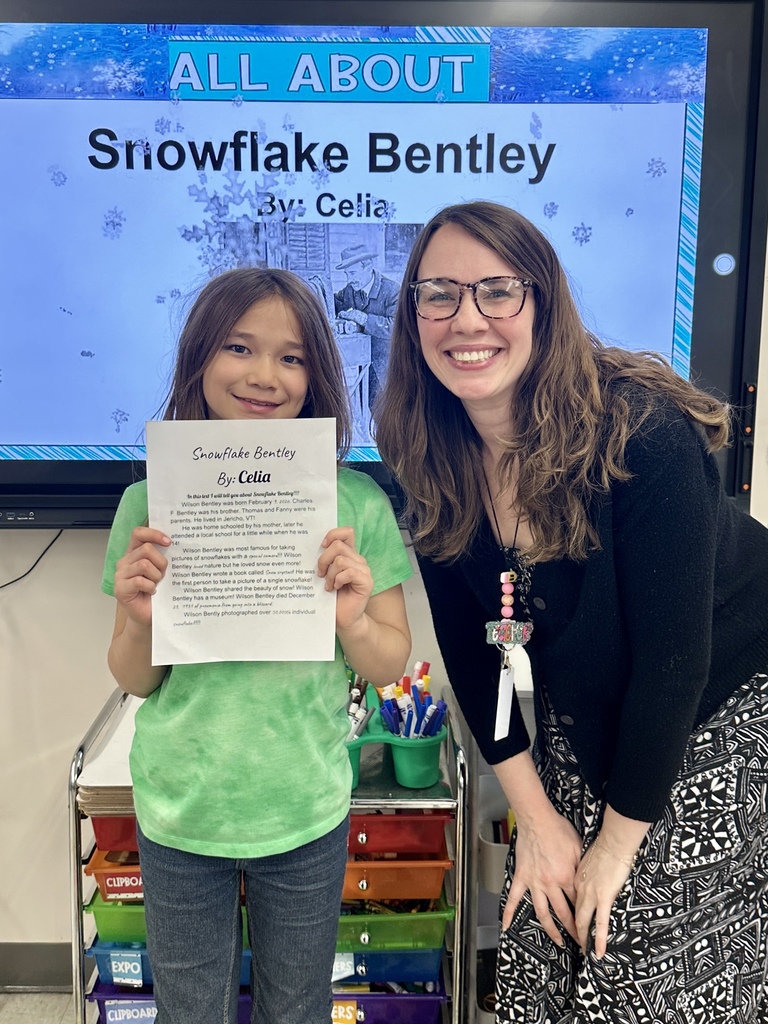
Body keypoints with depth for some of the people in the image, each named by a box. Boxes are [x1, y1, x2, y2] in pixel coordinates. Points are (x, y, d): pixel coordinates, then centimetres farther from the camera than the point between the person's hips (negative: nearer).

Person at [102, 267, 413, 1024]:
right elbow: (135, 680, -1)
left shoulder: (355, 503, -11)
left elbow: (391, 667, -4)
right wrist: (141, 623, -22)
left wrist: (351, 623, -25)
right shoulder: (150, 503, -9)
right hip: (178, 814, 1)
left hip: (305, 815, 0)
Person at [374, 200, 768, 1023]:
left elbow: (675, 656, -24)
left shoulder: (643, 432, -29)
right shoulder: (434, 463, -13)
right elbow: (468, 646, -5)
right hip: (582, 724, 5)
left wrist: (618, 842, -15)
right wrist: (536, 817, -5)